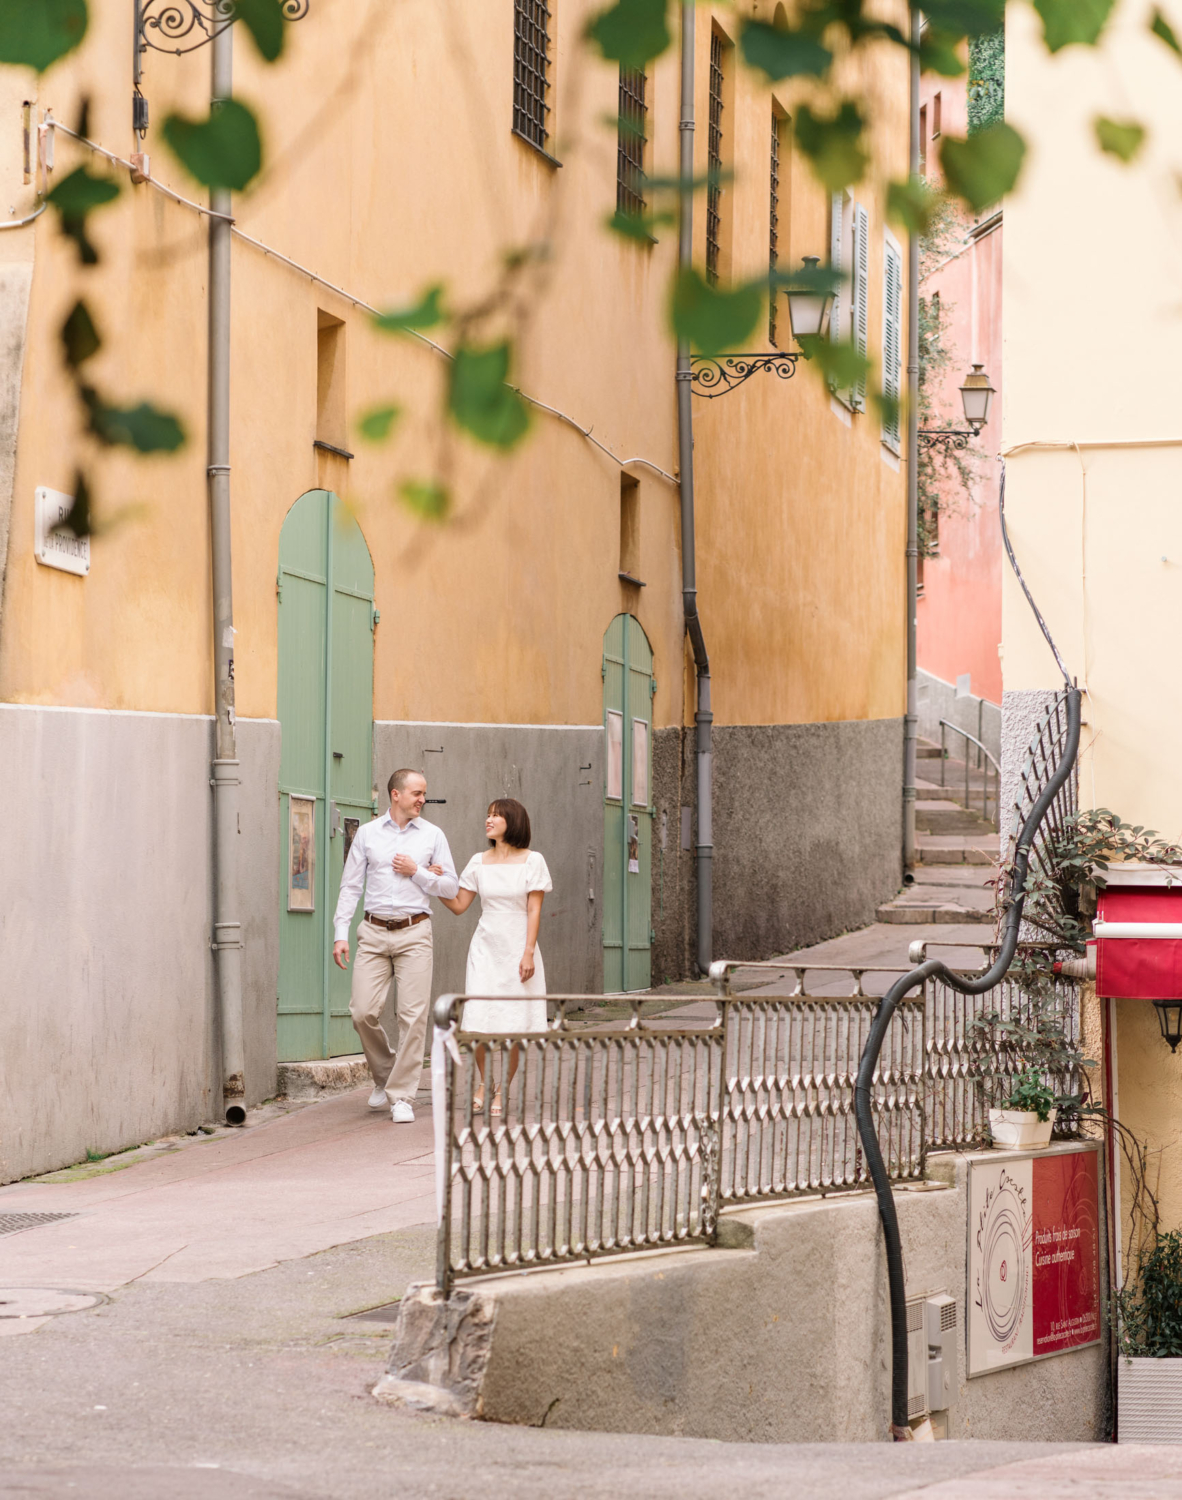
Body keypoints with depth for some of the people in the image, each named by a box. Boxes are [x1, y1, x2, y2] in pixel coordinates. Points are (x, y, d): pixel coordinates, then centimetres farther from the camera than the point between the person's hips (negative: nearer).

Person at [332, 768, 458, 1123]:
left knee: (413, 1015, -8)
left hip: (413, 933, -1)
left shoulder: (432, 835, 8)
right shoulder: (367, 834, 8)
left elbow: (450, 887, 9)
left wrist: (417, 872, -6)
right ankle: (383, 1076, 20)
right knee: (363, 1012, -6)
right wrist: (340, 933, 0)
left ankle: (402, 1096, -1)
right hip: (374, 933, 1)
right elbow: (350, 886, 8)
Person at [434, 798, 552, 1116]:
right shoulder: (479, 863, 8)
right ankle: (484, 1081, 17)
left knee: (513, 1028, -2)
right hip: (485, 947, 3)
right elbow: (459, 905, 9)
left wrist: (528, 953, -11)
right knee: (479, 1022, -5)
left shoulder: (531, 861, -2)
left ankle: (502, 1090, 10)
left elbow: (534, 911, -4)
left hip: (517, 949, -3)